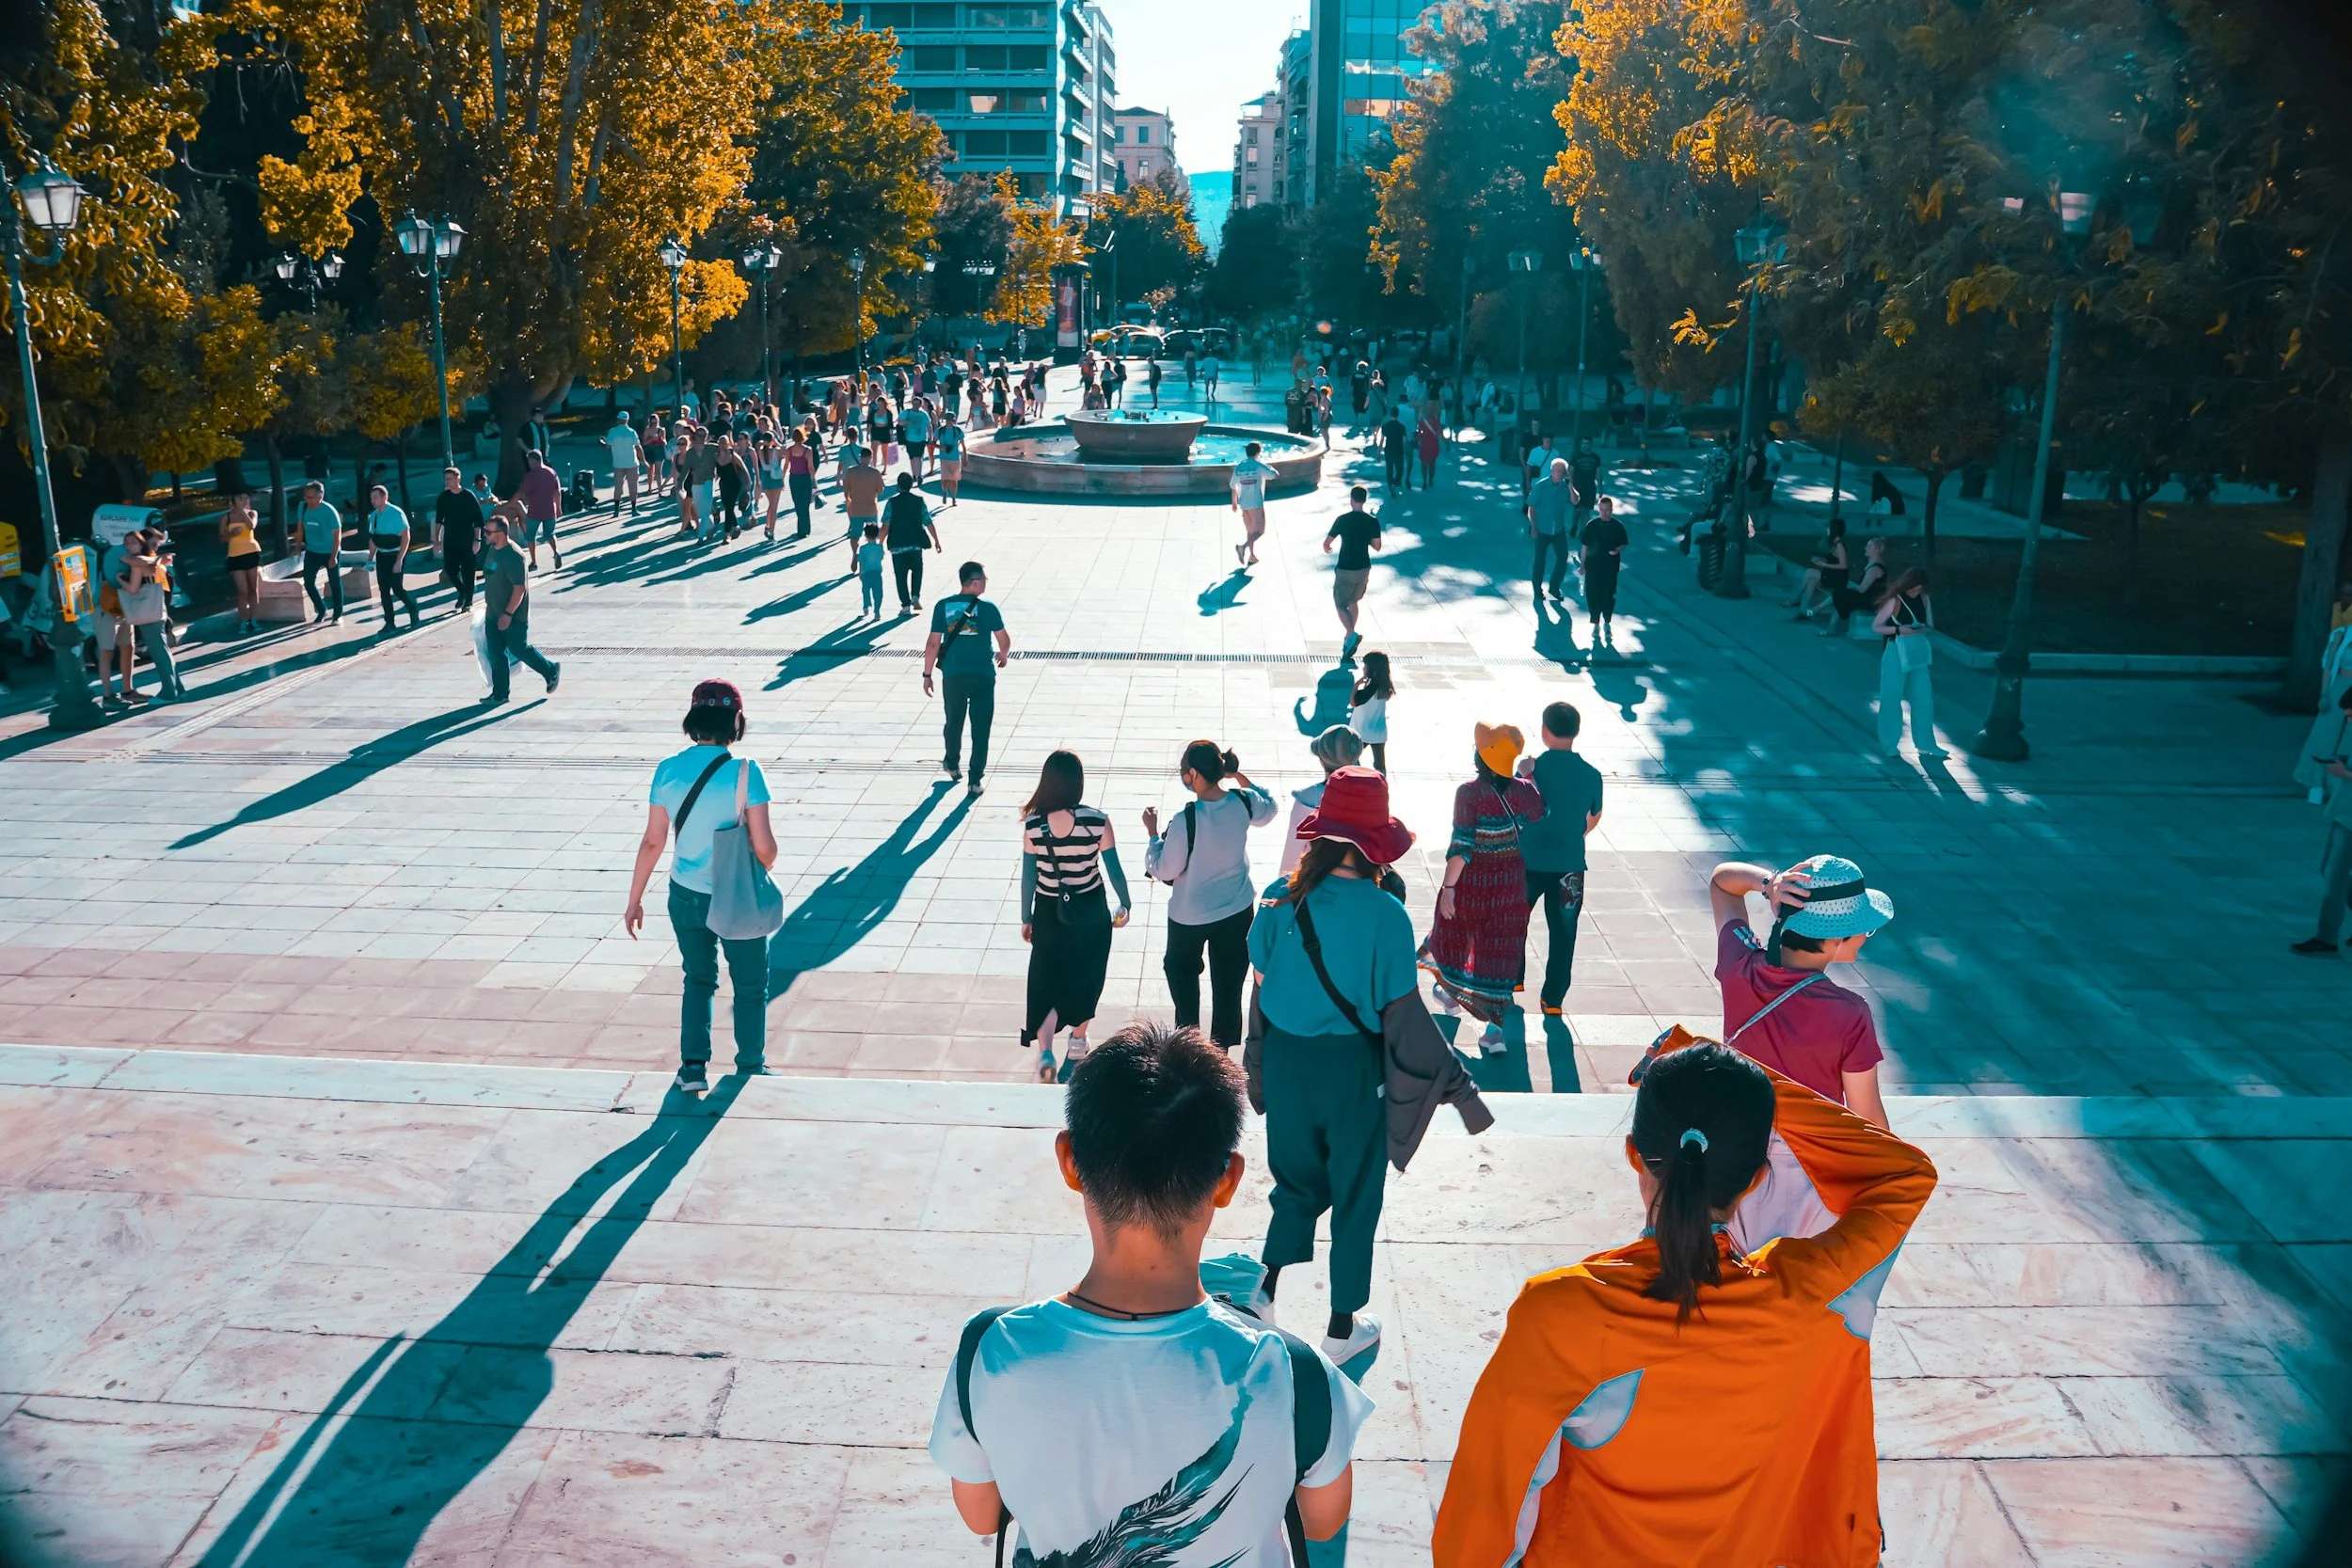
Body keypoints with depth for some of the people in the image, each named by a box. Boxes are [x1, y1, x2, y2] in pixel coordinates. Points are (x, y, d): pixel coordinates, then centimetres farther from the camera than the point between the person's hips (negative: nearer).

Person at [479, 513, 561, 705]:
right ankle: (499, 694, 16)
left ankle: (551, 671, 27)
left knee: (519, 649, 5)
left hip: (513, 616, -9)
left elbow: (520, 588, -24)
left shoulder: (513, 556, -23)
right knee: (496, 653, 9)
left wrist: (508, 613, -24)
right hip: (494, 614, 9)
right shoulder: (493, 549, 5)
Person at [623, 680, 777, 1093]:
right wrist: (763, 865, 6)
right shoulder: (745, 773, -18)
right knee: (750, 986, 18)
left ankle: (693, 1067, 19)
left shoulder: (668, 770, -7)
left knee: (698, 979, 24)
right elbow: (764, 847, -18)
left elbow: (652, 842, -3)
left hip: (686, 895, 3)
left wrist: (634, 900, 7)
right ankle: (750, 1070, 29)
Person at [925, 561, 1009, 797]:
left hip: (953, 675, 2)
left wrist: (927, 674, 6)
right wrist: (1003, 656, 22)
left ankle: (952, 764, 42)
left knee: (954, 722, 22)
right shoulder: (987, 608, -7)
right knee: (980, 728, 4)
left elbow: (933, 643, -2)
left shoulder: (943, 606, -3)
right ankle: (975, 781, 2)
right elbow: (1005, 640, 0)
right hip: (982, 676, -2)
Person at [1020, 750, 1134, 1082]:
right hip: (1091, 912, 0)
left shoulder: (1033, 825, -15)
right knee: (1085, 977, 22)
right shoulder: (1097, 821, -17)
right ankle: (1077, 1043, 39)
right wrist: (1125, 905, 7)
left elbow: (1028, 877, -7)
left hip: (1049, 914, 0)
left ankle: (1044, 1052, -5)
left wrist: (1026, 919, 6)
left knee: (1047, 980, 12)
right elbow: (1114, 870, -10)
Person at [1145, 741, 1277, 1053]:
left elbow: (1165, 870, -16)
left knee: (1180, 969, 25)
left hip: (1190, 915, -4)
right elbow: (1267, 810, 12)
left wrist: (1153, 832, -5)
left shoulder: (1186, 820, -29)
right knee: (1228, 981, 15)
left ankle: (1188, 1030, 31)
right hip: (1237, 910, 4)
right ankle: (1221, 1048, 26)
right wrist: (1240, 777, 12)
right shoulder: (1243, 802, -14)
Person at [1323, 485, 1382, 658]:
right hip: (1364, 568, 5)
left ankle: (1352, 635, -20)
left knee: (1340, 605, 3)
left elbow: (1326, 543, -7)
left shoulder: (1343, 520, -14)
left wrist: (1327, 548, 17)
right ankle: (1349, 639, 28)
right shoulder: (1373, 521, -4)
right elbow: (1377, 546, 3)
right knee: (1353, 603, 21)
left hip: (1345, 570, -5)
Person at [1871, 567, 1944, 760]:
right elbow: (1876, 627, -7)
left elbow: (1929, 625, 14)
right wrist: (1898, 630, -20)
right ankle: (1889, 744, 15)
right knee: (1892, 699, 2)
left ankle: (1926, 745, 11)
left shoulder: (1924, 599, 4)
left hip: (1918, 653, 5)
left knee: (1923, 700, 4)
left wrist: (1924, 629, -9)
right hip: (1896, 654, -5)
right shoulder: (1894, 601, -10)